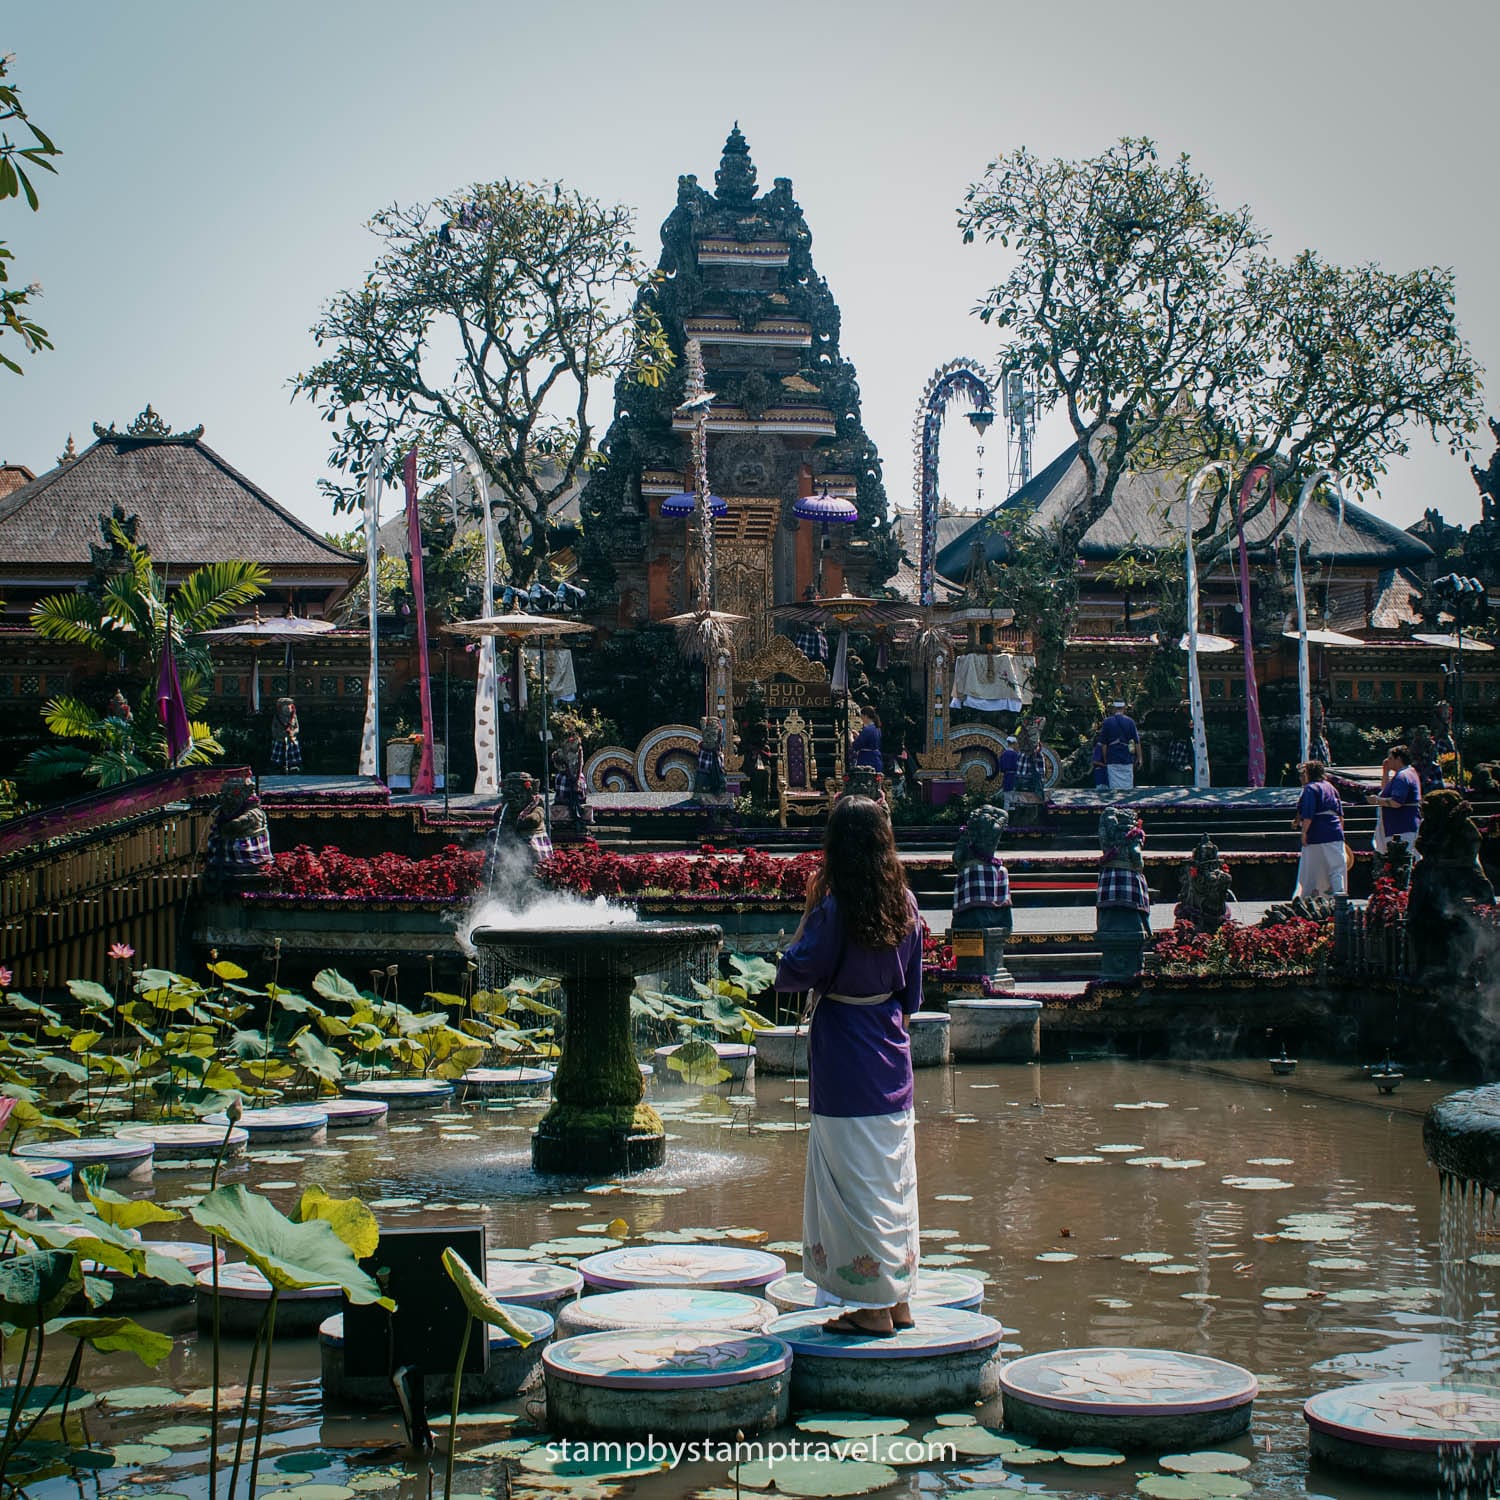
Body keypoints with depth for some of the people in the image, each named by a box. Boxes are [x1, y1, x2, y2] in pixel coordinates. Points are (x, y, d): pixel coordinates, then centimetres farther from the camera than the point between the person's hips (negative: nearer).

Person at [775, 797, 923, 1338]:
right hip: (891, 1050, 7)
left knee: (855, 1180, 1)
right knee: (895, 1177, 14)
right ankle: (899, 1299, 22)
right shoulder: (905, 903, 3)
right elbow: (912, 991, 11)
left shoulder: (835, 907, -17)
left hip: (844, 1057, -7)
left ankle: (872, 1307, 5)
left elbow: (792, 975, -13)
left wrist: (808, 911, -5)